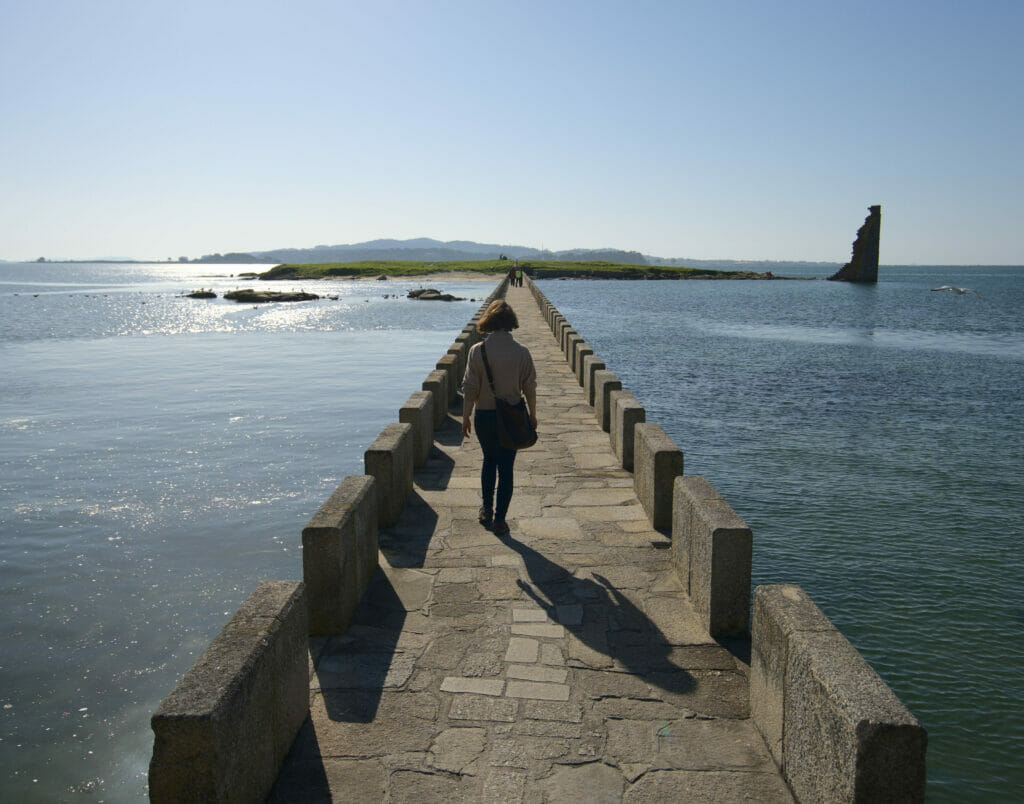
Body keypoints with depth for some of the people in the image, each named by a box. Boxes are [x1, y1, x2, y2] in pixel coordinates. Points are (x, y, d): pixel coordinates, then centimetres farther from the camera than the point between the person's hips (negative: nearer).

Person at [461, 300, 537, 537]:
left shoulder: (478, 350, -11)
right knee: (506, 466, 7)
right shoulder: (522, 352, -8)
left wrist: (465, 417, 2)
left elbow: (470, 388, -9)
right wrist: (532, 415, 12)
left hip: (485, 416, 0)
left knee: (489, 459, 23)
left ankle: (487, 509, 29)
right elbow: (530, 388, -2)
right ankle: (499, 519, 9)